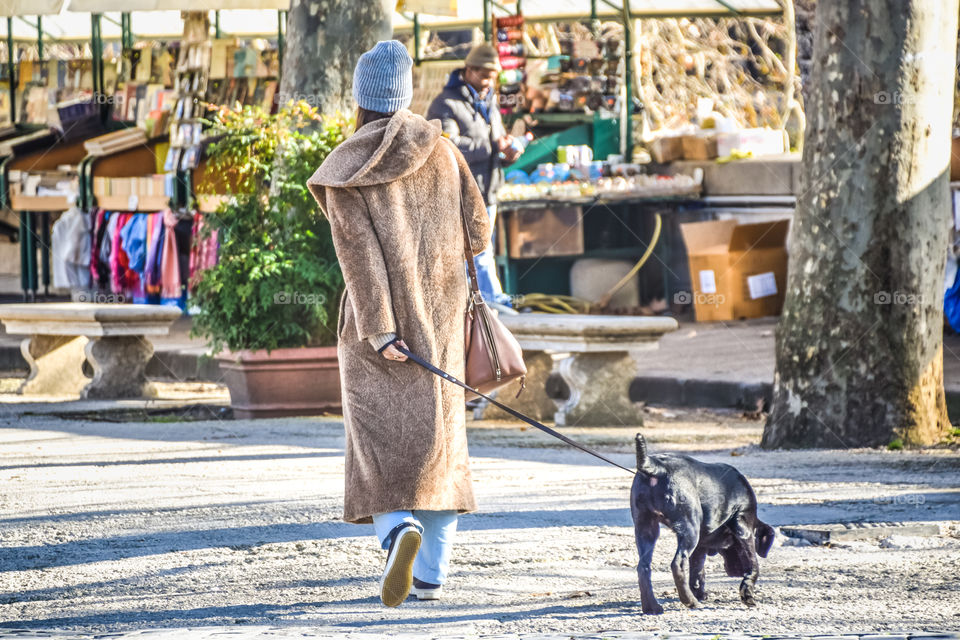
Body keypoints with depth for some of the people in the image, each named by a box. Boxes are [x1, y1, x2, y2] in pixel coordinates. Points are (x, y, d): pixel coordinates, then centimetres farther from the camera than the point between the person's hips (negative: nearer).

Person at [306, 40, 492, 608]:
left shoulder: (344, 171, -8)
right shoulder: (441, 149, 0)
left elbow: (358, 252, -16)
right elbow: (478, 225, 7)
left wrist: (378, 330, -19)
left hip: (378, 321, -3)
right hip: (441, 317, 3)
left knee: (380, 439, 3)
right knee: (438, 434, 11)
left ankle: (400, 528, -27)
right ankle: (432, 574, 9)